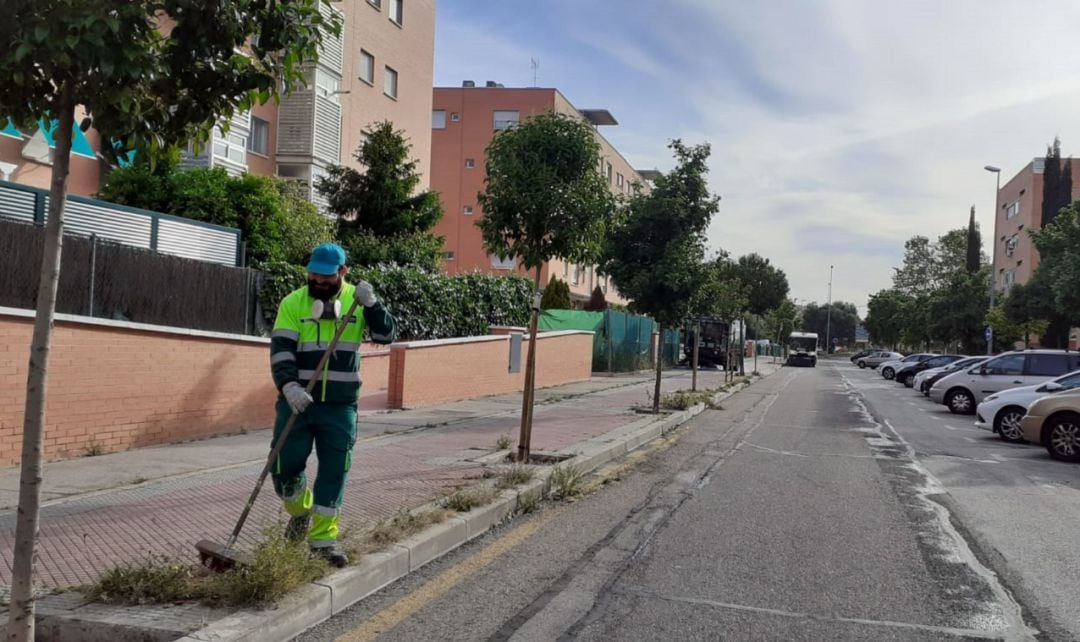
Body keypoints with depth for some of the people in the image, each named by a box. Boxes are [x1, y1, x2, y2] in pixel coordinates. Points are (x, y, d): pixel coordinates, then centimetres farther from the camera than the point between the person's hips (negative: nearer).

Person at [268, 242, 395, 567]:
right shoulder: (293, 303, -2)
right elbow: (281, 350, -10)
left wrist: (371, 305, -22)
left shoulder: (356, 300, 2)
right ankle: (300, 511, 35)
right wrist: (289, 386, -26)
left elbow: (385, 335, -5)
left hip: (340, 406, 1)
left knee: (334, 470, 2)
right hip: (297, 402, 0)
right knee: (285, 466, 4)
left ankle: (323, 536, 14)